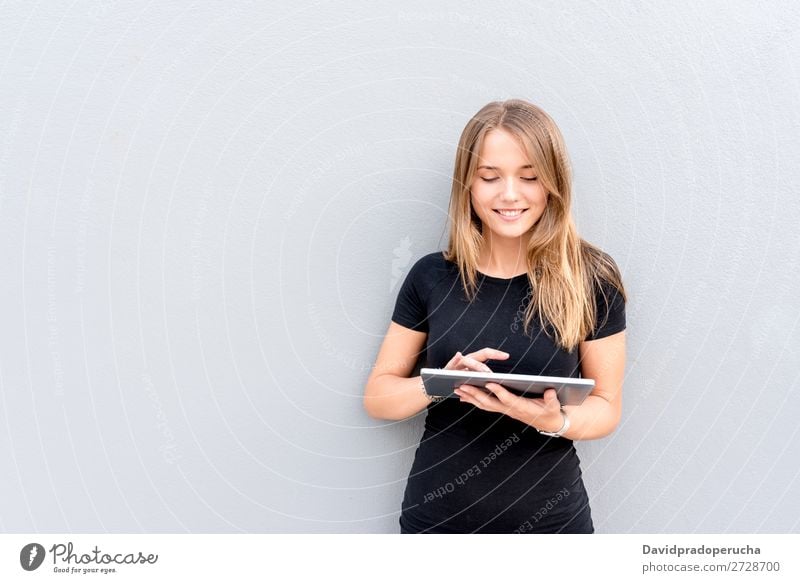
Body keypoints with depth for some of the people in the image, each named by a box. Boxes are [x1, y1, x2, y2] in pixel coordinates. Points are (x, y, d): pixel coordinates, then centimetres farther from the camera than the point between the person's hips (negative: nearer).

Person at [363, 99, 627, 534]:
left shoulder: (591, 278, -8)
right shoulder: (431, 276, -5)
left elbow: (607, 406, -2)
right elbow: (377, 396, -1)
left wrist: (555, 421, -22)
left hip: (550, 517, -1)